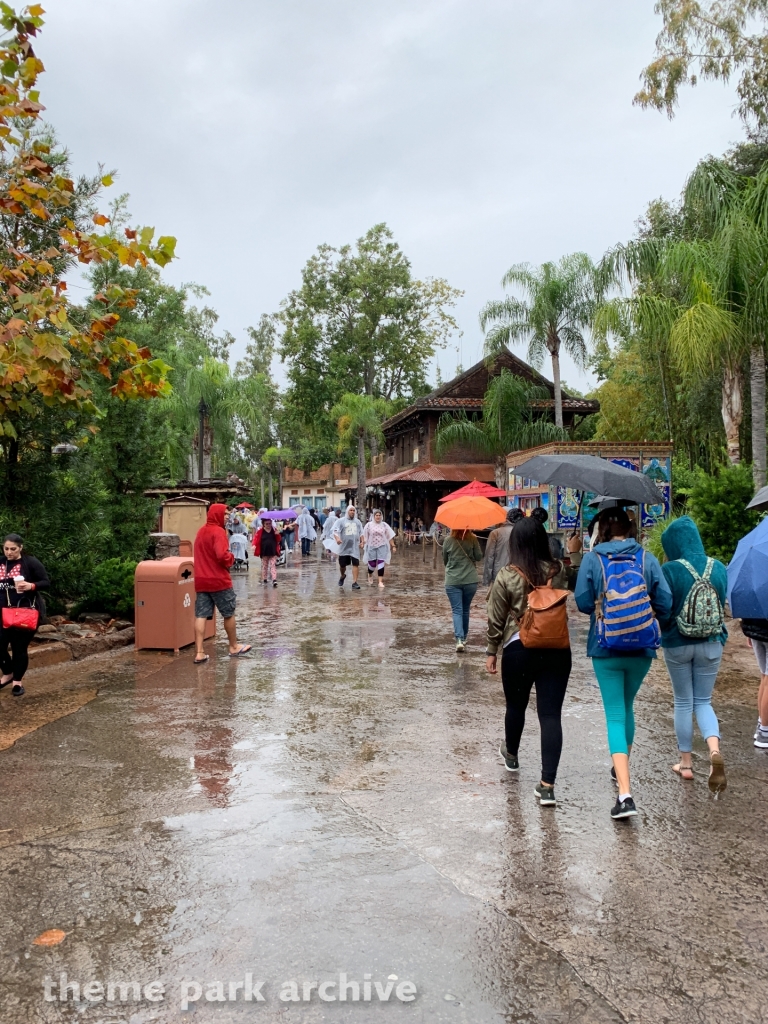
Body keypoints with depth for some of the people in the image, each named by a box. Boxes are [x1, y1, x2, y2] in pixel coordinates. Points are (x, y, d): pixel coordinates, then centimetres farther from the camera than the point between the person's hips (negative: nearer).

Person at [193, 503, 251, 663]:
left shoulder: (201, 531, 14)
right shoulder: (218, 531, -14)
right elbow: (222, 555, -25)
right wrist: (231, 558, -7)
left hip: (201, 580, 7)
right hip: (219, 580, -7)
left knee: (200, 616, 2)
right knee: (229, 614, 9)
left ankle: (199, 652, -2)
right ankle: (234, 647, 21)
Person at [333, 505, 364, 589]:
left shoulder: (358, 522, 13)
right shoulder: (341, 521, 0)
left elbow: (361, 533, 21)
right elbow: (335, 531, -10)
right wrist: (337, 538, -30)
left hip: (355, 547, 1)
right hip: (344, 547, -1)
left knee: (356, 564, -11)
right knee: (342, 565, 11)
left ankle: (354, 582, -10)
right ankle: (342, 576, 41)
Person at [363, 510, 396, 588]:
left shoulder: (384, 525, 4)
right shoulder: (369, 525, 0)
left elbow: (390, 536, 6)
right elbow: (364, 536, 1)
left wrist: (393, 546, 3)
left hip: (382, 546, 1)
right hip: (371, 547, -1)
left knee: (381, 564, -7)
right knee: (372, 564, 3)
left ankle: (380, 581, -5)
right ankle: (370, 576, 36)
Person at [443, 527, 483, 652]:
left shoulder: (448, 540, -5)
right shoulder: (472, 539, -6)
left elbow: (444, 560, 6)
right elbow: (479, 557, -1)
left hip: (452, 580, -1)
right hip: (470, 579, 1)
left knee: (457, 610, -1)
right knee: (465, 610, 15)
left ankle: (459, 639, -18)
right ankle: (463, 638, 26)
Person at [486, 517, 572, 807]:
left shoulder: (507, 575, -9)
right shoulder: (558, 570, -2)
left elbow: (496, 619, -4)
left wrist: (491, 651, 8)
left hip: (519, 649, -1)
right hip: (557, 649, 2)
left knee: (516, 706, 21)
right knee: (551, 714, 1)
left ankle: (511, 755, 46)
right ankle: (547, 785, -2)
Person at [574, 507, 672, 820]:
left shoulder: (592, 559, -7)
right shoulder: (647, 558, -3)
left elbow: (583, 603, -8)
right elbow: (664, 603, -5)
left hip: (605, 649, -3)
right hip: (642, 647, 3)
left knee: (615, 715, 1)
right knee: (627, 707, 23)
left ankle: (625, 794, -11)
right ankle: (621, 769, 41)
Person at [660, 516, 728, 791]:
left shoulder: (670, 570, -17)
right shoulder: (719, 568, -4)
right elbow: (722, 605, 7)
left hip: (677, 645, -3)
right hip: (711, 644, 3)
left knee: (683, 703, 13)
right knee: (703, 701, 15)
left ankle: (686, 763, 21)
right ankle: (715, 750, -10)